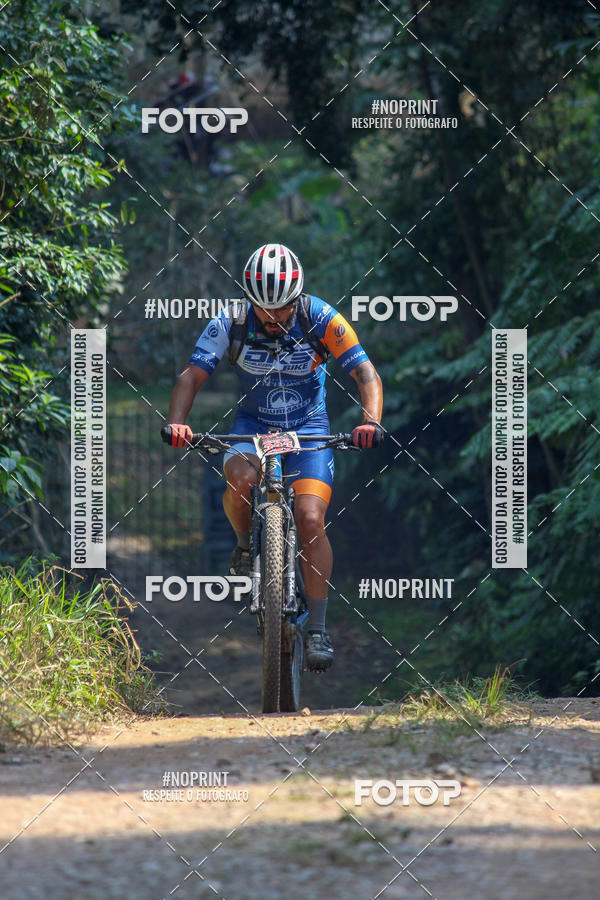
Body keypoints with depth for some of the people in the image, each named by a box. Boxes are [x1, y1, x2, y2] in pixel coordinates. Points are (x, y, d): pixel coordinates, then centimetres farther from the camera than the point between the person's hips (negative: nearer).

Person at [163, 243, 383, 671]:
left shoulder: (320, 319, -19)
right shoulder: (231, 322, -17)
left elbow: (367, 374, -22)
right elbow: (192, 376, -19)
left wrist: (370, 421, -41)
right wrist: (177, 423, -38)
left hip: (308, 426, -1)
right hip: (253, 423, 1)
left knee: (311, 520, -18)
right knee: (240, 479, -33)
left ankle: (318, 628, -10)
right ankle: (245, 545, -2)